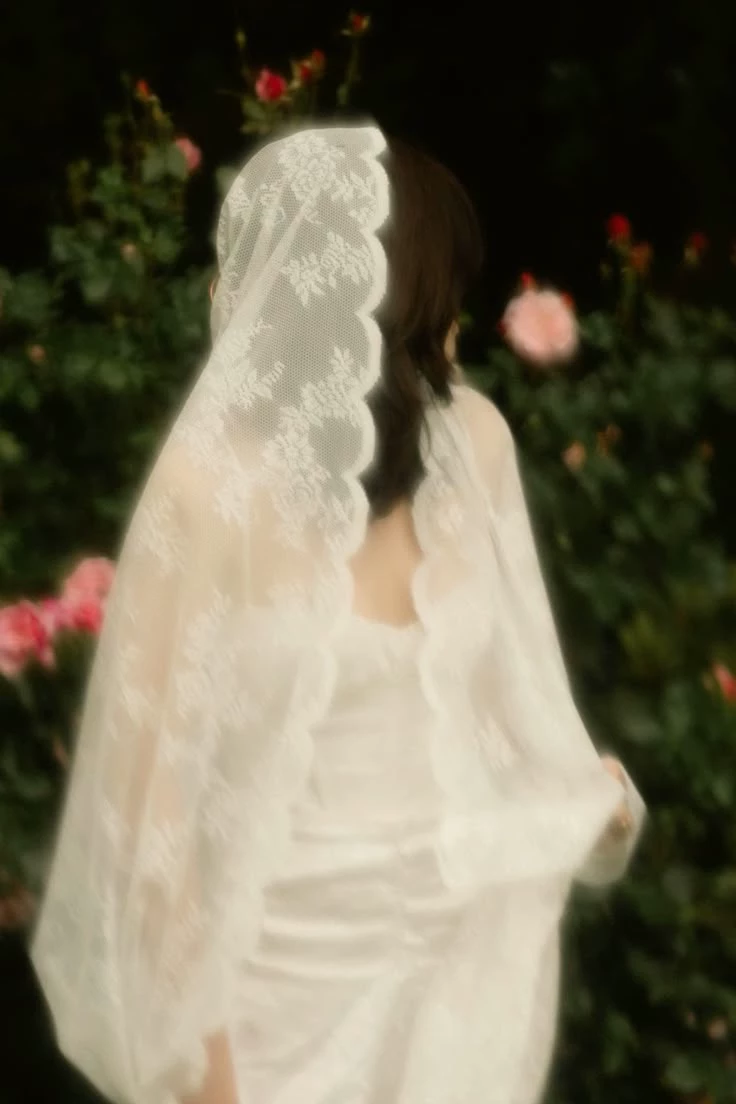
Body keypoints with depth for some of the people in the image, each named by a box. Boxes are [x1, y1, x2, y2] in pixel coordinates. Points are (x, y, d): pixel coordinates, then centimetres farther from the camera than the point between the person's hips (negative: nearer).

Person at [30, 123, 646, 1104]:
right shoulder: (212, 485, -20)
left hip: (474, 929, 5)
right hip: (297, 948, -4)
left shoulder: (472, 438, -5)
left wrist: (582, 798, -4)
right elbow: (155, 765, -14)